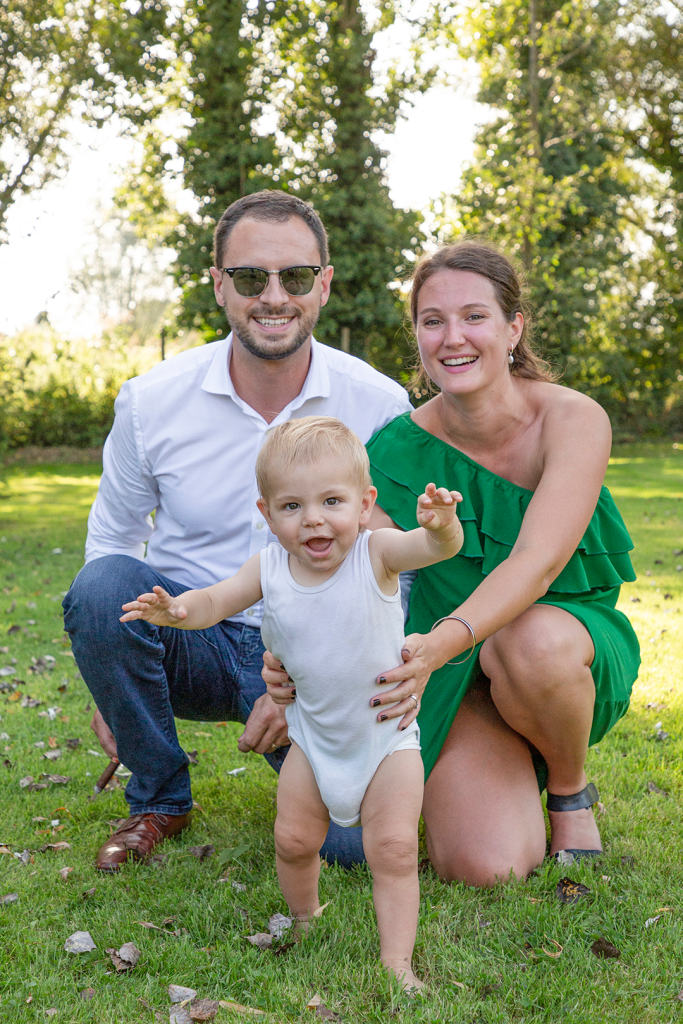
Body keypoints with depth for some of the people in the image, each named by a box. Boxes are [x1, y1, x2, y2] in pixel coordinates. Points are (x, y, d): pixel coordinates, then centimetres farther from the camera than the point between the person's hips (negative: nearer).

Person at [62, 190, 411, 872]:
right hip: (191, 641, 2)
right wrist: (107, 684, -1)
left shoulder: (380, 406, -9)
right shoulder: (151, 399, -7)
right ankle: (158, 798, -5)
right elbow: (113, 533, 8)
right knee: (103, 585, -31)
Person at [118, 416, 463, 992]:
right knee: (293, 839, 10)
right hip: (315, 733, 4)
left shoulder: (377, 552, -22)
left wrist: (441, 523, -62)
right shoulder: (269, 569, -11)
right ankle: (304, 923, 37)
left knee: (394, 848, -8)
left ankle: (397, 961, 4)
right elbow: (217, 601, -5)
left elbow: (439, 545, -37)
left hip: (387, 732, -3)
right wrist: (177, 610, -29)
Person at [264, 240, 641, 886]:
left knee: (532, 641, -39)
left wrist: (442, 644, -49)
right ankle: (513, 773, 18)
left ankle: (570, 787, -4)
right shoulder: (402, 448, -12)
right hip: (458, 681, 1)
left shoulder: (573, 420, -19)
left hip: (569, 640, -1)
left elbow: (536, 564, -31)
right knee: (483, 867, -20)